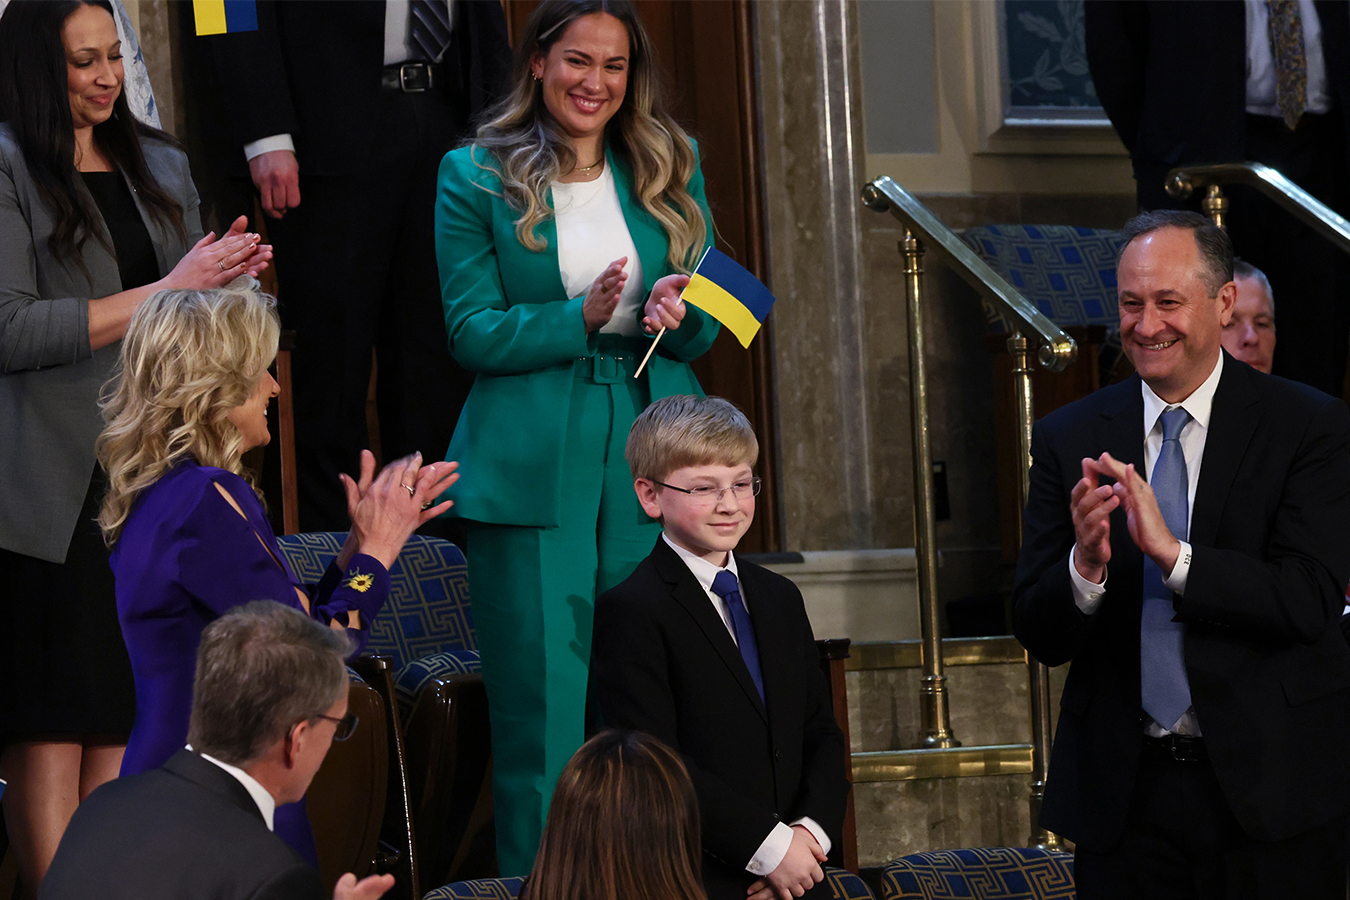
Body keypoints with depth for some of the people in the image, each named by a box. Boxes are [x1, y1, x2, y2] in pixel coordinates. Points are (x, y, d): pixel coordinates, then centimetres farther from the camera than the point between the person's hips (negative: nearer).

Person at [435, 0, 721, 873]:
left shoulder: (671, 169, 12)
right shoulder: (477, 177, 4)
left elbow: (703, 331, 12)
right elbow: (472, 332, -3)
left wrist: (675, 311, -12)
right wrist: (583, 319, -17)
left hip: (650, 462, 3)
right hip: (530, 472, -2)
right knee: (541, 708, -5)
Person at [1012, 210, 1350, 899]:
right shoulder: (1068, 440, 4)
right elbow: (1039, 637, 1)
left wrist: (1174, 556, -25)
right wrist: (1085, 566, -20)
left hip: (1268, 788, -2)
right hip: (1123, 795, 2)